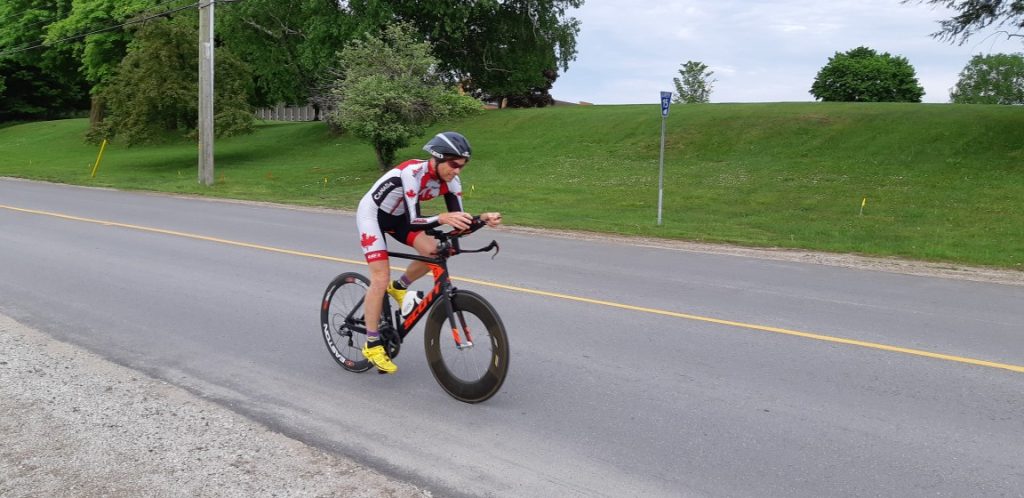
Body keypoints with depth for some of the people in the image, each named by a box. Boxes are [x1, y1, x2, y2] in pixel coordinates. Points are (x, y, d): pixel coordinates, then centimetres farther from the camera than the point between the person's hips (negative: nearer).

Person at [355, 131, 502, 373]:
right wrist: (442, 218, -57)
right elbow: (412, 222, -40)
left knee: (434, 251, -16)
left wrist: (483, 218, -34)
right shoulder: (412, 172, -35)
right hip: (372, 214, -6)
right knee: (381, 279, -14)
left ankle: (399, 288, 11)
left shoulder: (450, 180, -15)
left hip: (398, 216, 6)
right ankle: (372, 344, -1)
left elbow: (459, 222, -15)